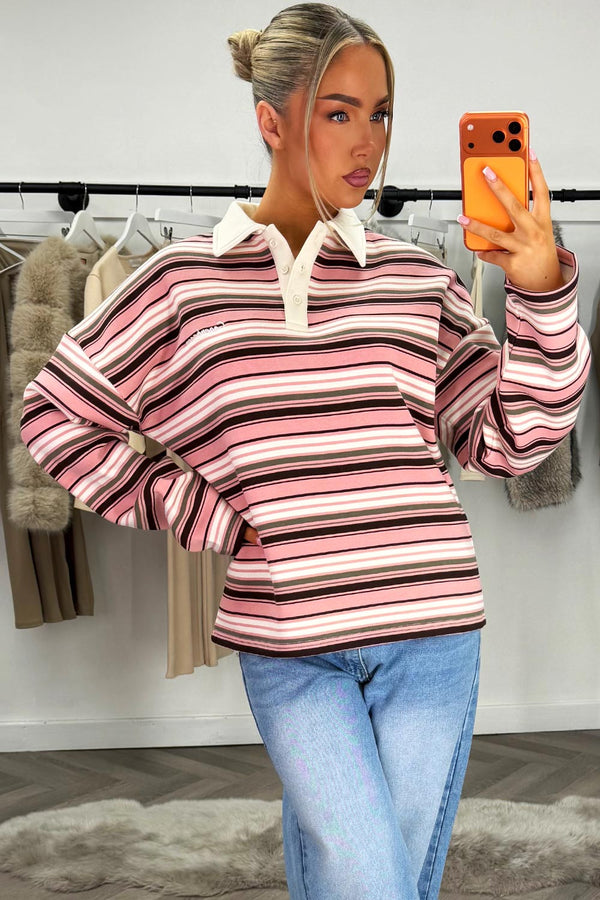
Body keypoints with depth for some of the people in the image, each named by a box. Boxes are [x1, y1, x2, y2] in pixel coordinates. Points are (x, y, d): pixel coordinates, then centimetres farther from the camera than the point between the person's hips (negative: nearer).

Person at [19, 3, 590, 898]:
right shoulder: (186, 278, -1)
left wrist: (542, 292, -9)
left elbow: (508, 438, 4)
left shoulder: (417, 277, 4)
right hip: (289, 645, -2)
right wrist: (196, 512, -2)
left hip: (432, 632, 3)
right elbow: (58, 414, 5)